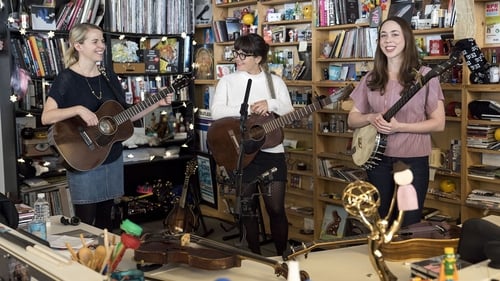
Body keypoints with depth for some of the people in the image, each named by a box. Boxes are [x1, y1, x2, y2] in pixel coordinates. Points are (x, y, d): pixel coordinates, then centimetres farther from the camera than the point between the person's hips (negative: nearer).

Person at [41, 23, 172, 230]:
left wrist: (158, 103, 3)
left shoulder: (109, 77, 7)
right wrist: (78, 109, -30)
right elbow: (46, 117, -17)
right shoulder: (66, 79, -10)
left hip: (112, 158, 6)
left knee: (105, 217, 15)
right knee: (86, 222, 2)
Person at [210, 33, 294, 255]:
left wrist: (271, 104, -18)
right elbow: (216, 112, -10)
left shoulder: (275, 81, 8)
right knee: (247, 208, 9)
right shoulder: (228, 81, 5)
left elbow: (290, 112, 1)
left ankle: (282, 255, 17)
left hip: (271, 152, 0)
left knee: (276, 208, 0)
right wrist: (249, 109, -18)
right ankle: (255, 256, 25)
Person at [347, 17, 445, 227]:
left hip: (413, 160, -4)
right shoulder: (371, 79, 5)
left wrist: (399, 126, -19)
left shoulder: (425, 76, -7)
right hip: (378, 160, 4)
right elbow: (352, 120, 9)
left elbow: (438, 123, -8)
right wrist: (370, 118, -13)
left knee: (409, 226, 3)